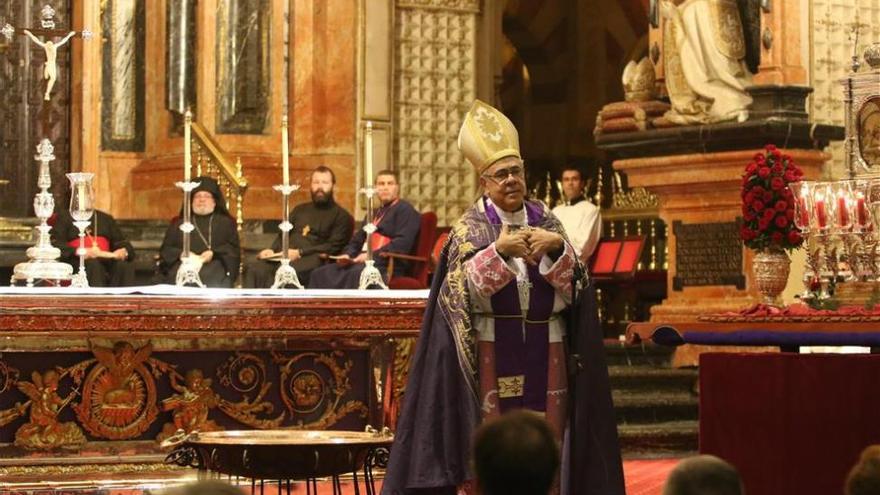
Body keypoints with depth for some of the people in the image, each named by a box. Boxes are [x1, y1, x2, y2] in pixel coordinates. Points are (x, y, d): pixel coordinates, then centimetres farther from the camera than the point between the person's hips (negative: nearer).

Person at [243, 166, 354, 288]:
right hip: (284, 256, 5)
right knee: (253, 268, -26)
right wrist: (272, 250, 5)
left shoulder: (342, 217, 11)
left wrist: (300, 252, -13)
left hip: (313, 259, -5)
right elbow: (283, 236, 29)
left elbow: (333, 247, -3)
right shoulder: (300, 210, 30)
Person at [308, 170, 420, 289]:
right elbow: (357, 240, 29)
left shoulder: (405, 210, 4)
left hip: (389, 266, -8)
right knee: (320, 274, -14)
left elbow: (402, 243, -10)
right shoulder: (374, 213, 30)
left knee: (356, 274, -39)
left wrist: (372, 256, -18)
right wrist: (347, 254, 6)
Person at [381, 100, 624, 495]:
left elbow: (574, 285, 2)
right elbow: (464, 287, -13)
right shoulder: (470, 227, 0)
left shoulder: (545, 221, 9)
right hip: (492, 351, -3)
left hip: (544, 351, 3)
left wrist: (558, 248, -15)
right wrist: (498, 250, -24)